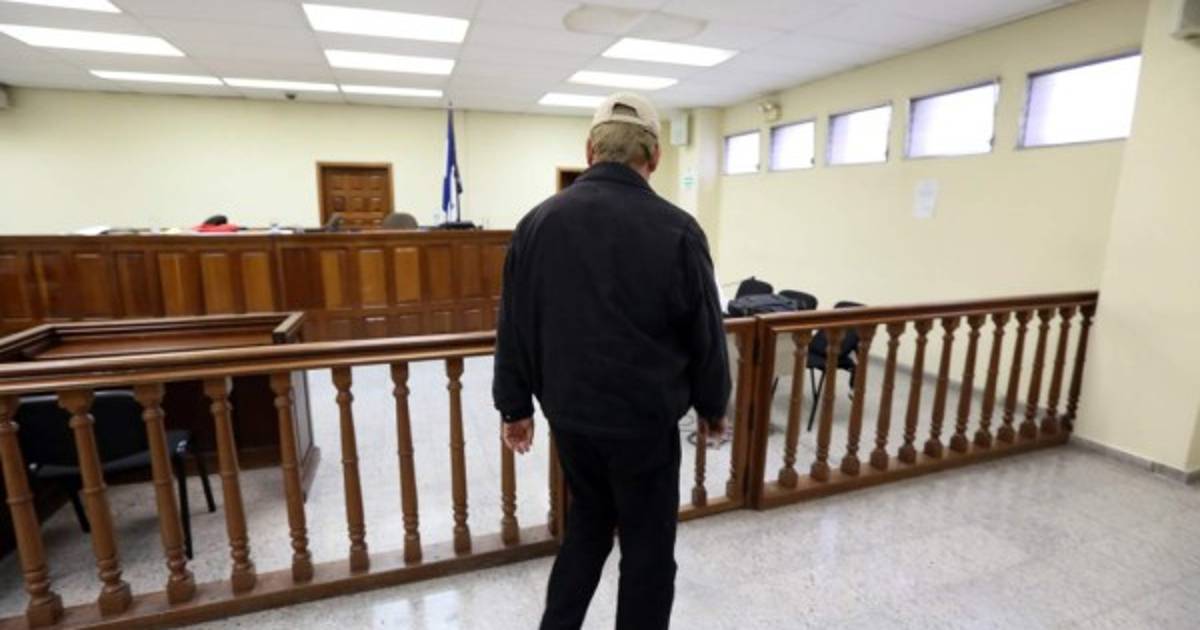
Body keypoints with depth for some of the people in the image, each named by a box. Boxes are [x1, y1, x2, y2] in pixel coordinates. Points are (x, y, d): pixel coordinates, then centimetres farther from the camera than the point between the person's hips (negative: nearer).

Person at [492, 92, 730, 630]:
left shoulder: (538, 221, -2)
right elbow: (706, 336, -5)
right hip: (645, 418, -4)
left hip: (569, 414, 5)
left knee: (587, 523, 26)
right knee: (647, 544, 15)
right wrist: (713, 406, 11)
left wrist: (516, 406, 13)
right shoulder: (677, 230, -14)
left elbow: (514, 328, 3)